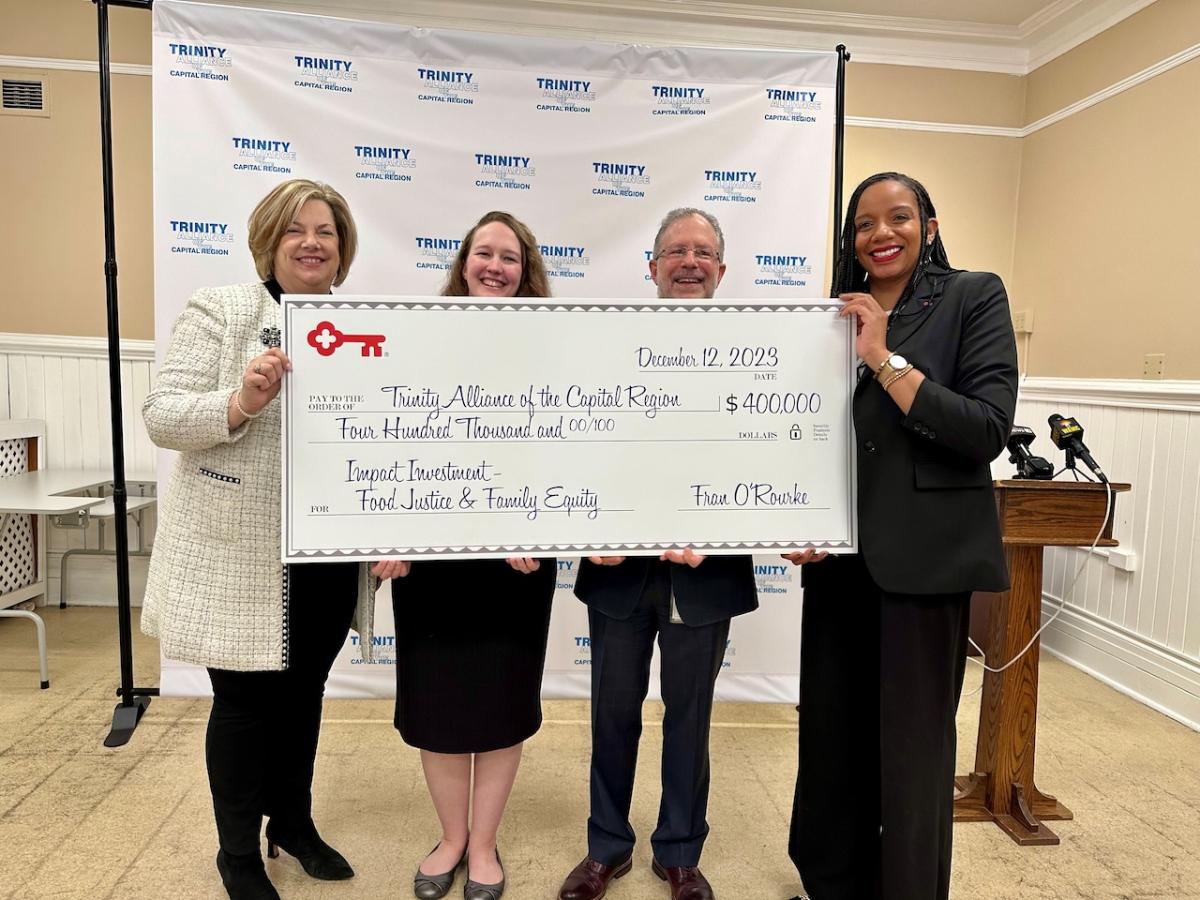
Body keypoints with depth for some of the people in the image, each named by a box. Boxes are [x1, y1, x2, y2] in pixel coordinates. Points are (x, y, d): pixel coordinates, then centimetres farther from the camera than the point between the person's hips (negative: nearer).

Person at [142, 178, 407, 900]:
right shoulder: (220, 310, -5)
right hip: (240, 555, -4)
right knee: (245, 698, 11)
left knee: (305, 690, 19)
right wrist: (240, 402, -28)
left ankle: (294, 821, 43)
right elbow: (162, 414, -10)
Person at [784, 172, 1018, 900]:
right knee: (831, 730, 14)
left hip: (923, 555, -4)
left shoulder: (973, 297, -2)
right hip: (837, 554, 5)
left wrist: (886, 360, -18)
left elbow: (989, 430, -14)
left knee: (911, 743, 5)